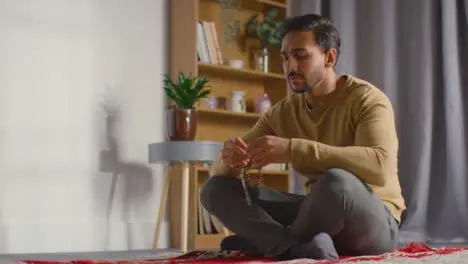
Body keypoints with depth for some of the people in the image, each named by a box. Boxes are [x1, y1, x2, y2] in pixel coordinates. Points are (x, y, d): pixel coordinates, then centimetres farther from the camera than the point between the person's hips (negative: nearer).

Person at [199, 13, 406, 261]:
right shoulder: (281, 113, 4)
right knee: (215, 188, -8)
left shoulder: (367, 99, -13)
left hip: (374, 224, -6)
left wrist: (293, 149, -39)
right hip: (321, 217, 6)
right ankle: (304, 248, -31)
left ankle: (266, 241, -12)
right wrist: (228, 158, -24)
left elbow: (380, 167, -34)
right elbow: (219, 171, 3)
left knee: (336, 182, -40)